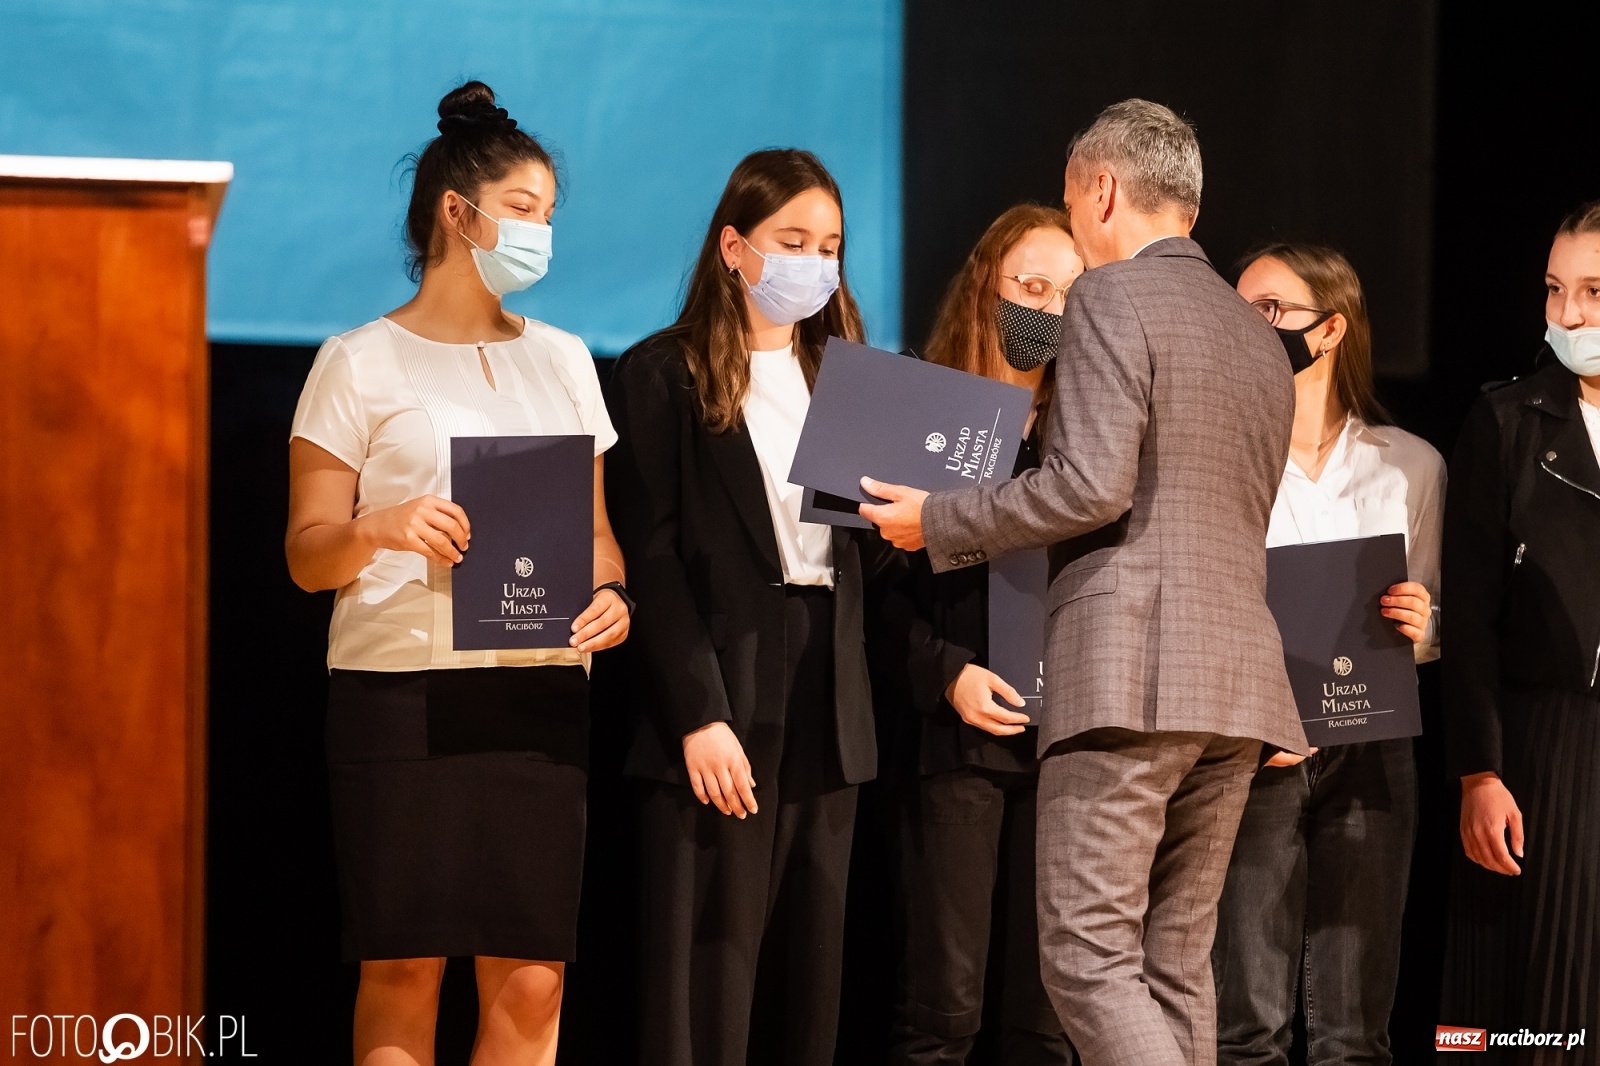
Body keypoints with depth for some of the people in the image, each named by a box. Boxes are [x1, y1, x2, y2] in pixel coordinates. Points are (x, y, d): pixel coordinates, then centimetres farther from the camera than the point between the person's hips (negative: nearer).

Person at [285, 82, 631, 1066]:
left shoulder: (561, 360, 18)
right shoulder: (362, 364, 4)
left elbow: (595, 526, 20)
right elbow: (308, 555, 2)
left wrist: (612, 596, -2)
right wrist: (380, 531, -20)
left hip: (539, 695, 4)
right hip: (401, 689, -4)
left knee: (530, 982, -5)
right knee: (405, 972, -6)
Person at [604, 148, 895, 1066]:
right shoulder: (664, 374, -1)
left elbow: (863, 557, 17)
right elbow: (650, 559, -8)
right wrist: (699, 716, -16)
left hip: (825, 705, 6)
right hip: (722, 702, -6)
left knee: (807, 983, 5)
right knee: (709, 982, -8)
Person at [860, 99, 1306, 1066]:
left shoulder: (1111, 298, -5)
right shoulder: (1258, 335, 20)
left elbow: (1091, 484, -16)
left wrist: (939, 522, -4)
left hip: (1128, 675, -8)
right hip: (1237, 687, 8)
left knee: (1090, 959, -8)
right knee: (1176, 962, 10)